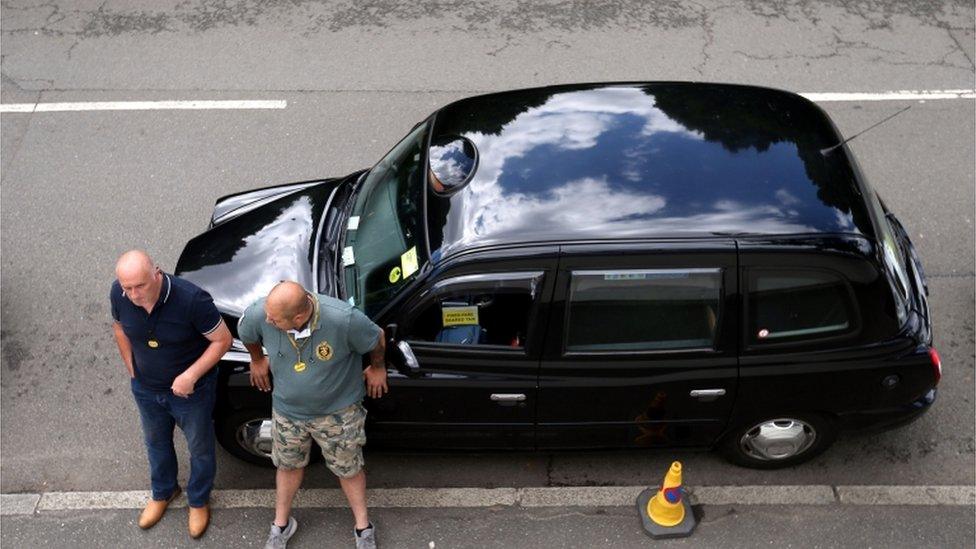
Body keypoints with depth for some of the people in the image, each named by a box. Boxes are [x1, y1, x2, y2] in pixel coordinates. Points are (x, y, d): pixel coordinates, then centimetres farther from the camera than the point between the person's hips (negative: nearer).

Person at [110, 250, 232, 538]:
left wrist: (191, 375, -29)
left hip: (191, 390, -4)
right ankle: (163, 492, 57)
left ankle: (198, 501, 48)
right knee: (156, 442, 28)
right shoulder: (118, 294, -22)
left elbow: (222, 340, -23)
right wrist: (131, 369, 4)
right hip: (146, 389, 4)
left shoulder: (191, 299, -36)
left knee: (199, 448, 19)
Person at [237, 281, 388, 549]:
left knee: (348, 468, 17)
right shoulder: (258, 314, -29)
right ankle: (281, 524, 49)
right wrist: (257, 360, 14)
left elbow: (376, 340, -16)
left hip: (338, 411, -2)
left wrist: (377, 368, 2)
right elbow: (247, 335, -3)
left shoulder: (344, 319, -38)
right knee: (288, 465, 24)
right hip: (287, 410, 3)